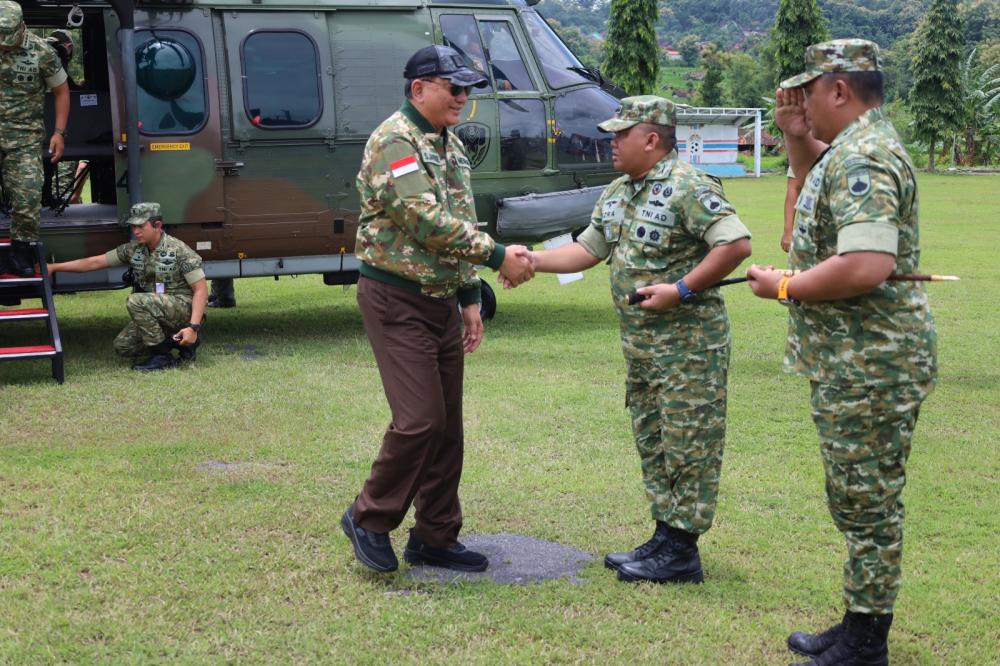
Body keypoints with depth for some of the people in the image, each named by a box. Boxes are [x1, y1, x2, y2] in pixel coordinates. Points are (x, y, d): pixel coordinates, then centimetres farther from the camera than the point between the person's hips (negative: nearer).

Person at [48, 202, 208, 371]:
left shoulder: (180, 251, -16)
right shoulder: (133, 249, 3)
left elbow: (201, 290, -18)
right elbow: (94, 262, 5)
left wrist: (193, 327, -28)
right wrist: (54, 267, 0)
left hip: (183, 308, -8)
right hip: (157, 314, 8)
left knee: (135, 301, -27)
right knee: (122, 346, 0)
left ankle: (163, 356, -17)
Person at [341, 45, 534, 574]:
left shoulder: (450, 145, 14)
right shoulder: (394, 141, -15)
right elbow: (427, 222, -24)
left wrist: (469, 297, 15)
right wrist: (498, 257, -23)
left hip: (441, 299, 9)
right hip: (396, 299, -9)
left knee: (448, 425, 9)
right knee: (419, 420, -12)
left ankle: (435, 538, 20)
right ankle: (369, 519, 9)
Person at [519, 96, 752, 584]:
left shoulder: (688, 187, -16)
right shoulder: (618, 193, 13)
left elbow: (736, 243, -22)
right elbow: (588, 249, 19)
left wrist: (680, 289, -22)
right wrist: (532, 260, 7)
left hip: (688, 345, -10)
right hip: (640, 344, 10)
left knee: (686, 446, -2)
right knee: (652, 443, 15)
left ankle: (681, 553, 4)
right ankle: (664, 538, 25)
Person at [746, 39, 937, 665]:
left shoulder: (862, 159, -19)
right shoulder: (858, 146, 14)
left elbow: (866, 266, -31)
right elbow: (823, 184, 37)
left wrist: (784, 286, -16)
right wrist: (797, 137, 17)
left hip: (869, 366, -11)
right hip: (855, 362, 11)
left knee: (868, 504, -1)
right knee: (858, 501, 17)